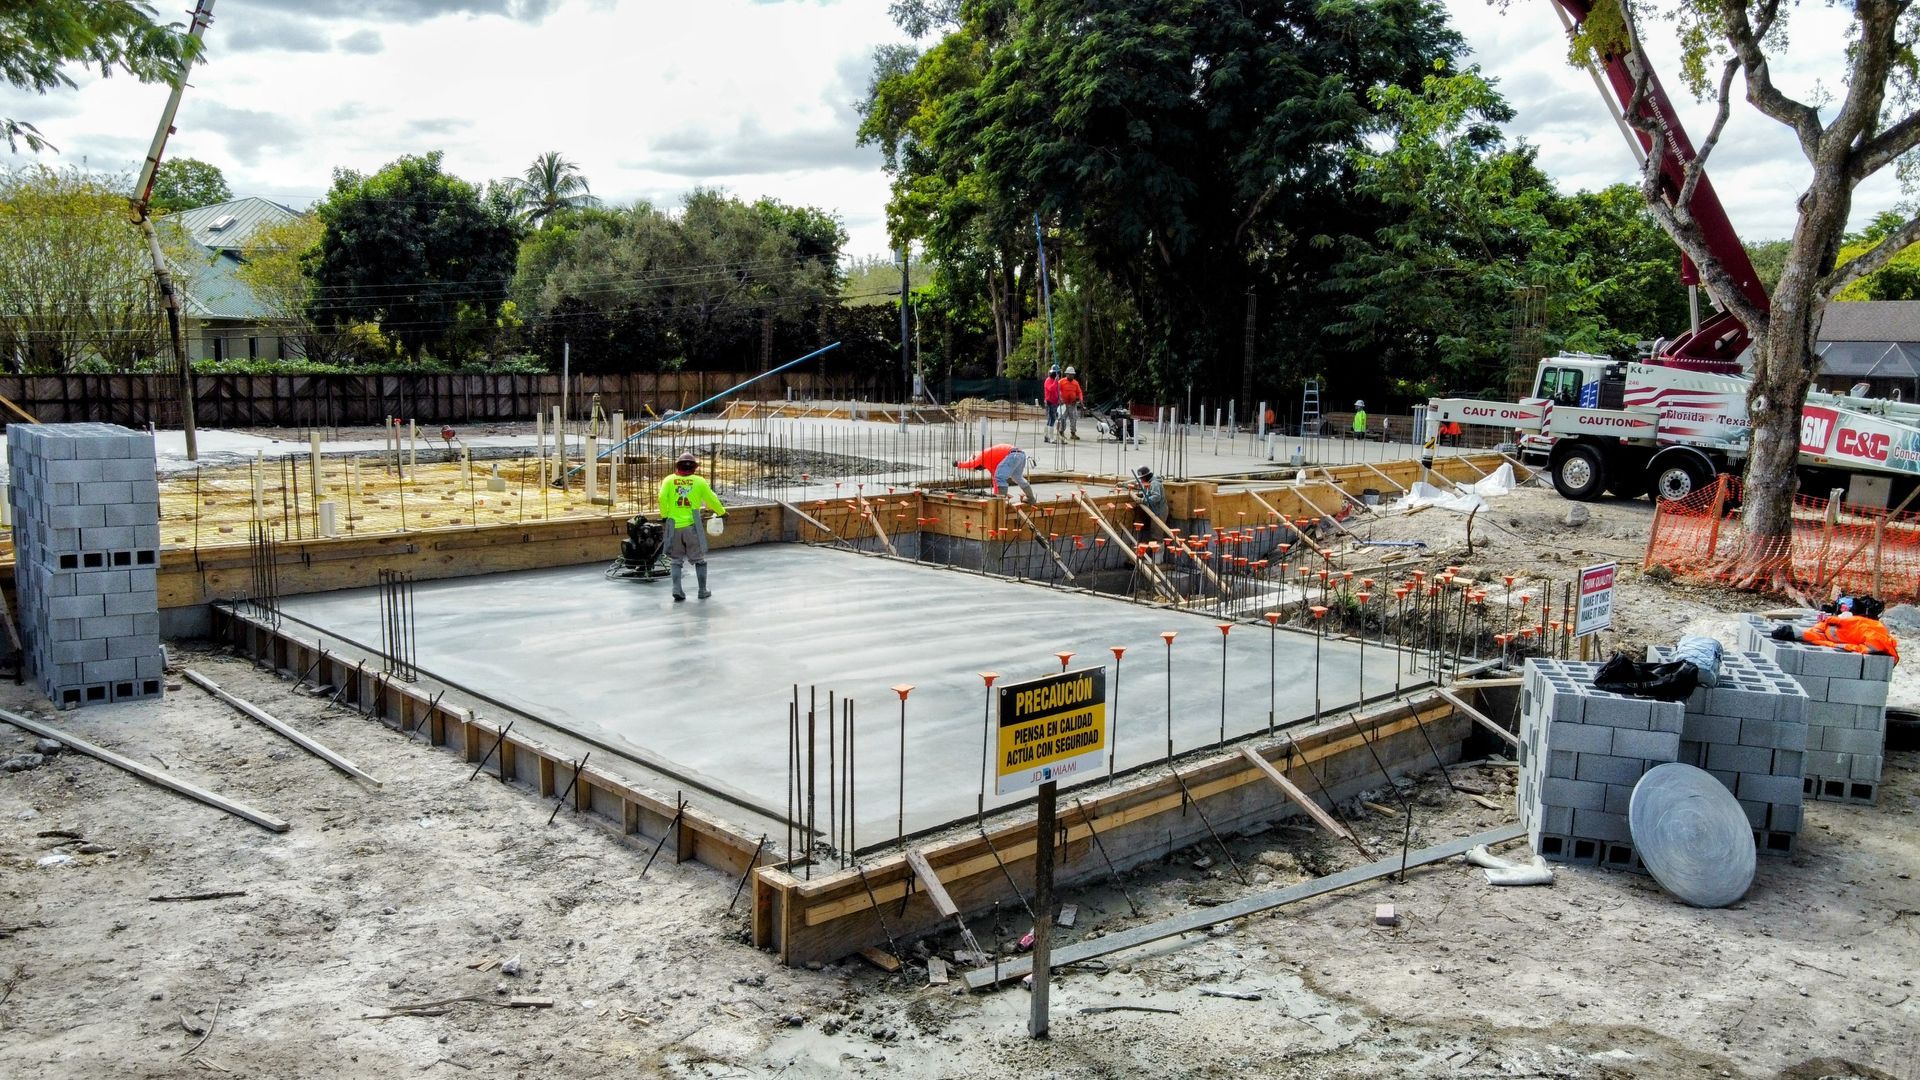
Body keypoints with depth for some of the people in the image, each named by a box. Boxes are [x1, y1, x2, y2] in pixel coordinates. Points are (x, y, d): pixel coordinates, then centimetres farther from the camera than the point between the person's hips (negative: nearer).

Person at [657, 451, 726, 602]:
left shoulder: (669, 480, 2)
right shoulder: (699, 481, 1)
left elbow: (662, 498, -10)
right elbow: (712, 500, 8)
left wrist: (664, 516, 4)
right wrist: (722, 512, 25)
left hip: (674, 526, 1)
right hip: (692, 526, -1)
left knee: (676, 560, 14)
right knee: (700, 559, 13)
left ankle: (677, 590, 3)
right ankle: (703, 591, 17)